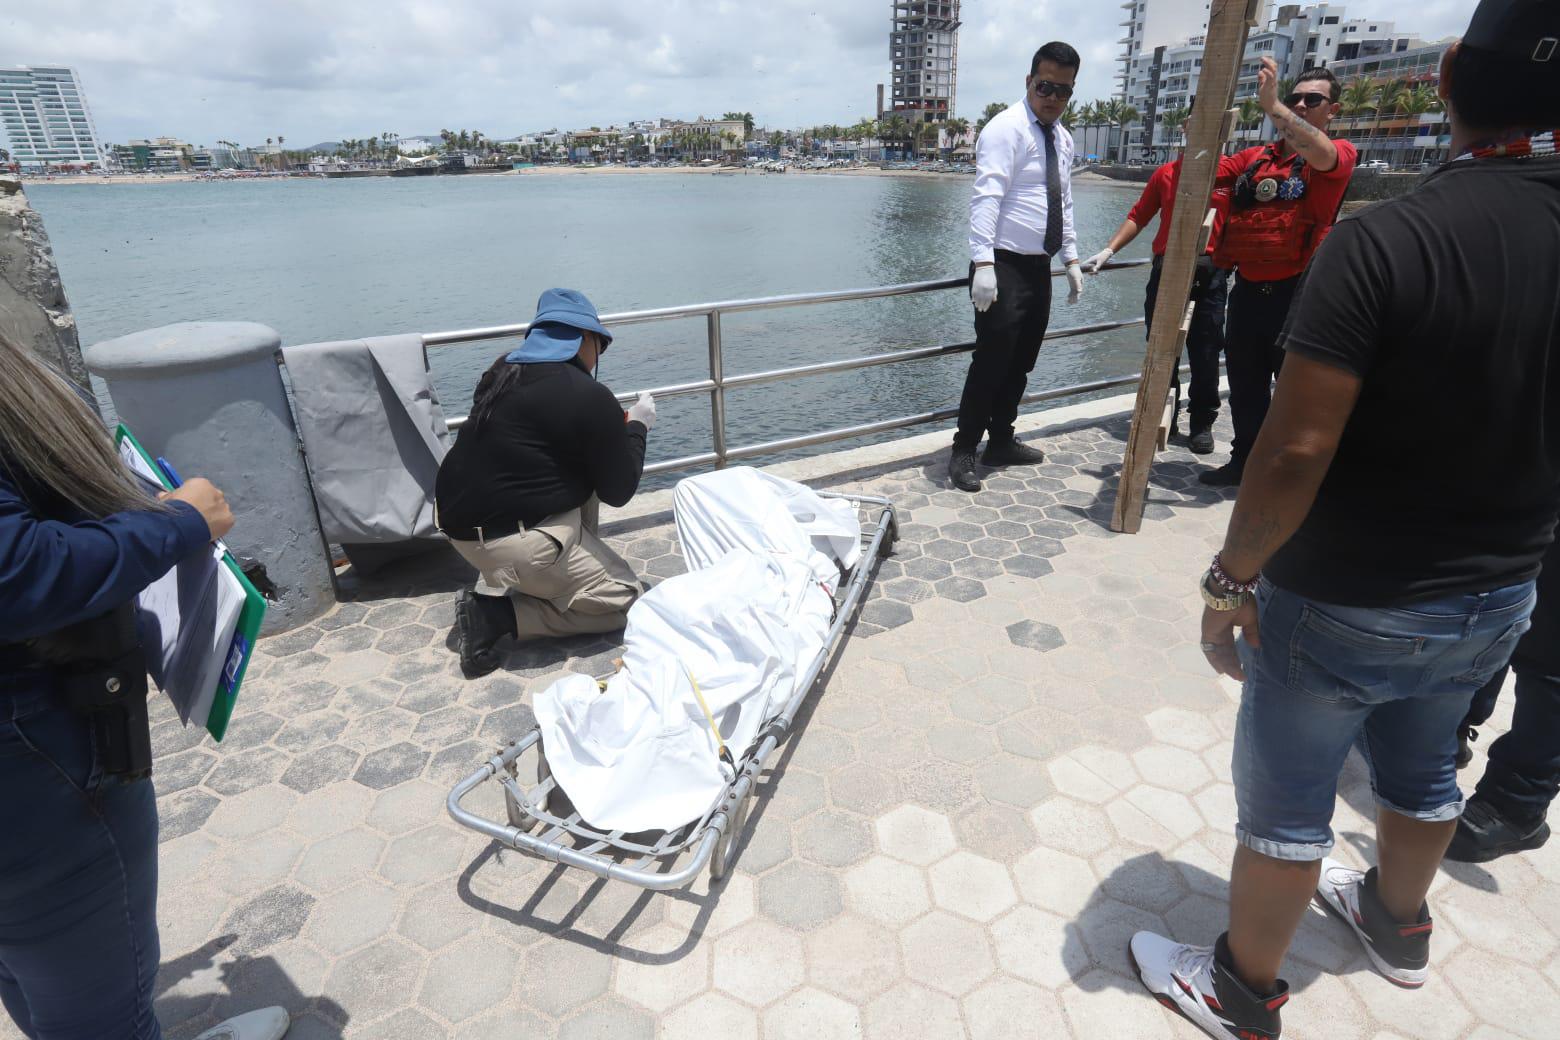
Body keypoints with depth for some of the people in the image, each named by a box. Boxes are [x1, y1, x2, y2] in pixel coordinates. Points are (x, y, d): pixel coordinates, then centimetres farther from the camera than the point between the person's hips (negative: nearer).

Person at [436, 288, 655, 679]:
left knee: (585, 469, 24)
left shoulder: (504, 372, 9)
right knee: (623, 599, 4)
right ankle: (496, 614, -5)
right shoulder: (590, 397, -15)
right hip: (510, 539, -9)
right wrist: (637, 427, 8)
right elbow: (619, 490, -6)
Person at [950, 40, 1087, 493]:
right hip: (1003, 267, -8)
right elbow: (987, 198, -21)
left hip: (1039, 267, 8)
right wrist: (983, 264, -31)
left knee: (1021, 363, 13)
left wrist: (1071, 259, 16)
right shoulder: (1006, 129, -10)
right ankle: (964, 452, 3)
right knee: (991, 362, -8)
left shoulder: (1063, 138, 15)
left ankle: (1001, 442, 25)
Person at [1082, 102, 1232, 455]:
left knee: (1205, 354, 3)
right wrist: (1108, 250, 0)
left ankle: (1201, 424, 16)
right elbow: (1138, 217, 11)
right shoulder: (1165, 174, 9)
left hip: (1210, 276, -2)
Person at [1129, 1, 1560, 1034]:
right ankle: (1398, 923, 54)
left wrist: (1233, 576, -15)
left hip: (1344, 602, -6)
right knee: (1422, 766, 29)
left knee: (1285, 803, 12)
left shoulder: (1382, 242, -24)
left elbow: (1298, 449, -27)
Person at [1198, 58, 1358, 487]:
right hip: (1246, 289, 5)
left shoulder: (1340, 154, 1)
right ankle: (1245, 460, 28)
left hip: (1295, 291, -5)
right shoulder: (1253, 157, 16)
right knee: (1245, 386, 14)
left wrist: (1272, 106, -29)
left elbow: (1321, 154, -22)